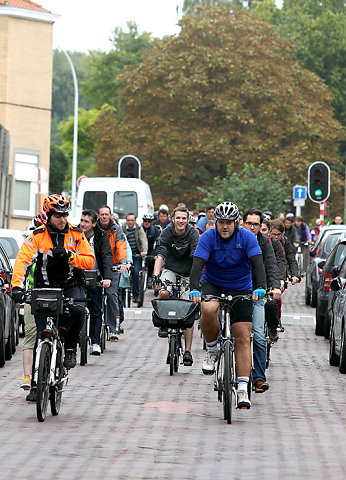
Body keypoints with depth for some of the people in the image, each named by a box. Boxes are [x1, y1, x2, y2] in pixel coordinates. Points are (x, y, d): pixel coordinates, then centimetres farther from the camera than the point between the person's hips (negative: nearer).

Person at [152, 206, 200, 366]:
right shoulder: (166, 233, -11)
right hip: (170, 270, 1)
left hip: (188, 275, -1)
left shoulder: (193, 234, -14)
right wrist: (156, 276, -38)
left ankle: (188, 351, -4)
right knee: (164, 293, -31)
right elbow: (160, 256, -22)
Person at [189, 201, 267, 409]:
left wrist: (260, 287, -38)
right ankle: (212, 350, -8)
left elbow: (258, 263, -21)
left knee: (243, 338, -9)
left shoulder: (247, 237, -12)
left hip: (241, 289, 0)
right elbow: (198, 263, -22)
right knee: (209, 310, -35)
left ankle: (243, 390, -9)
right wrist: (194, 289, -39)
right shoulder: (208, 237, -12)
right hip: (213, 285, 0)